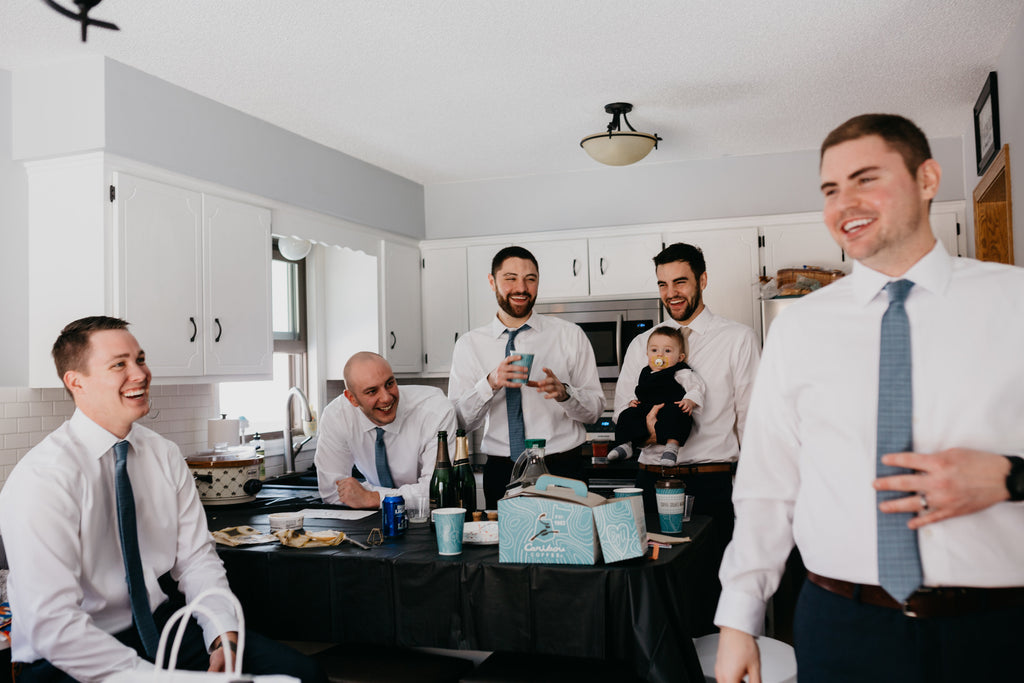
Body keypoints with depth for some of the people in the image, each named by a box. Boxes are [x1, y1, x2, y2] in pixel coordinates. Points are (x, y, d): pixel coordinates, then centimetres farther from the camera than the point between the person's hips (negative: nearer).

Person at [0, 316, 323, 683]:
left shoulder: (165, 455, 2)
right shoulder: (42, 478, -18)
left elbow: (196, 557, 4)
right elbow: (53, 624, -22)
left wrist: (224, 639, -12)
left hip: (158, 626, 5)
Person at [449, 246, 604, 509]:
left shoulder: (570, 336, 3)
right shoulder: (469, 344, 4)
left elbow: (595, 410, 1)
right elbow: (459, 422, -3)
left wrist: (563, 392, -18)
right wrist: (491, 383, -19)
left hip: (562, 470, 0)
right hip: (501, 474, 0)